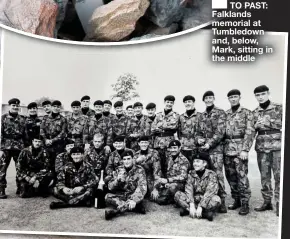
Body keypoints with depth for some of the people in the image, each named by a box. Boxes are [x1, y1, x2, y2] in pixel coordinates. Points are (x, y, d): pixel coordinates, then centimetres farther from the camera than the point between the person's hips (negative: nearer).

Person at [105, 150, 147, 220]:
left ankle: (115, 211, -30)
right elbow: (110, 187, 0)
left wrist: (134, 200, -37)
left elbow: (142, 187, -20)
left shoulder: (139, 170, -7)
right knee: (108, 197, -24)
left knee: (139, 198, -36)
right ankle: (136, 207, -31)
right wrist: (118, 180, -21)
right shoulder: (119, 169, 3)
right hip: (121, 195, 4)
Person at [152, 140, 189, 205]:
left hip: (178, 184, -5)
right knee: (155, 197, -18)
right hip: (167, 183, 5)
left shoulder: (184, 160, -8)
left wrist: (167, 180, -28)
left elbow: (183, 177, -19)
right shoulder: (168, 157, 10)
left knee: (171, 186, -38)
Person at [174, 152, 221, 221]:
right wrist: (191, 205, -24)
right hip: (193, 200, 3)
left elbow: (209, 192, -18)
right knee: (178, 194, -19)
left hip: (206, 202, -3)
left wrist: (200, 207, -28)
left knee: (216, 199, -32)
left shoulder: (211, 174, -7)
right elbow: (188, 190, -8)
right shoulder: (191, 174, 3)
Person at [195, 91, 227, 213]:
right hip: (202, 149, 5)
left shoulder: (220, 113, 1)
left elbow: (220, 132, -9)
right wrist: (198, 139, -3)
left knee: (217, 174, -8)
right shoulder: (201, 116, 17)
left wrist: (209, 143, -16)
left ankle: (221, 201, 1)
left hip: (216, 149, -5)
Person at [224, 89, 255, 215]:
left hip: (240, 149, -5)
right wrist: (221, 147, 8)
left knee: (242, 176, -4)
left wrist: (245, 150, -15)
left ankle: (245, 203, 6)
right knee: (230, 176, 9)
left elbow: (250, 133, -7)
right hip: (227, 150, 5)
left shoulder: (247, 113, -1)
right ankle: (236, 200, 23)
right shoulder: (225, 114, 13)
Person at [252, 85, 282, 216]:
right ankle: (267, 202, 18)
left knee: (279, 175, -2)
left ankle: (279, 203, 7)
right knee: (264, 176, 8)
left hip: (277, 146, -3)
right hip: (261, 147, 3)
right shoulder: (254, 112, 12)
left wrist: (268, 122, -14)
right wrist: (256, 126, -7)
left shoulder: (279, 108, 2)